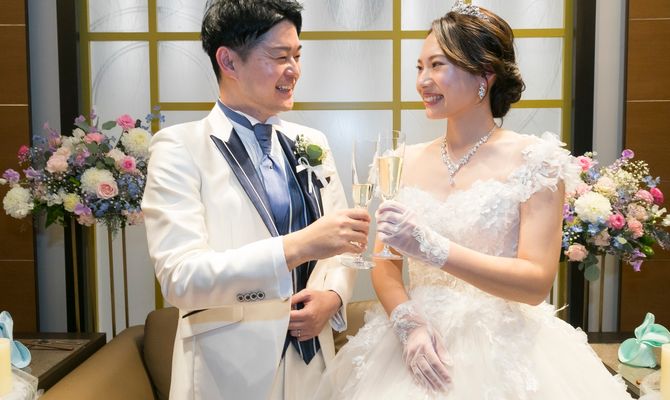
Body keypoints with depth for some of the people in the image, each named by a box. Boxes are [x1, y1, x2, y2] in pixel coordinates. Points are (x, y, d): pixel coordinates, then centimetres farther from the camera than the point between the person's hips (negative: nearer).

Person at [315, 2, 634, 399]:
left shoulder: (534, 160, -8)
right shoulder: (408, 162, 3)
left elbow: (537, 282, -15)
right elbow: (384, 263, 4)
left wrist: (431, 246, -24)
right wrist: (408, 324, -14)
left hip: (502, 350, -3)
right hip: (419, 349, 3)